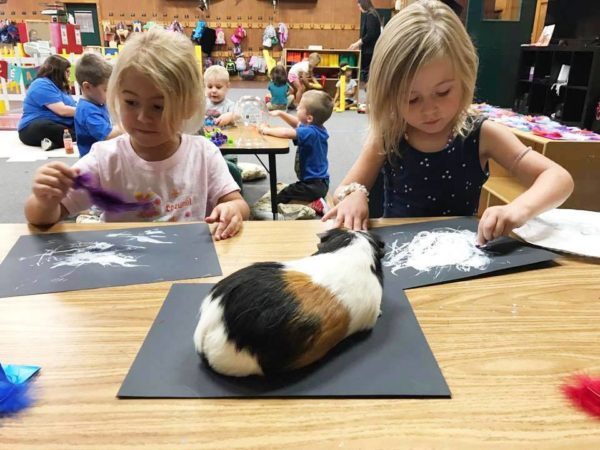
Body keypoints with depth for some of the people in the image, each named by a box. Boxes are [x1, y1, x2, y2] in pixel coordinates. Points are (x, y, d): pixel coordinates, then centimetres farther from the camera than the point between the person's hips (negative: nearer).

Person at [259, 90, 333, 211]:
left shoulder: (310, 132, -24)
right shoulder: (316, 128, 5)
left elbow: (286, 133, -34)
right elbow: (297, 124, 23)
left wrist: (266, 130, -17)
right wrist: (281, 113, 12)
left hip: (313, 185, -10)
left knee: (279, 198, -4)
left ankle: (313, 204, -8)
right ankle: (315, 200, 12)